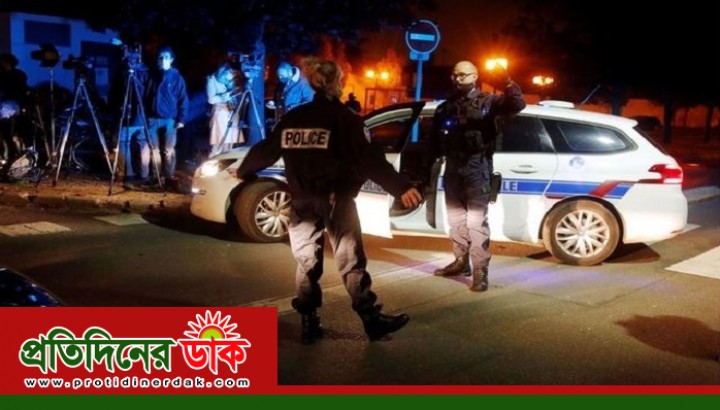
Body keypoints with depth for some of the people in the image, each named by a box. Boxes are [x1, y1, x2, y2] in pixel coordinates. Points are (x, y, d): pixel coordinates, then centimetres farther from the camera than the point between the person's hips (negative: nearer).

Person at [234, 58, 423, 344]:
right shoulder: (342, 117, -9)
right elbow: (368, 159, -19)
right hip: (335, 200, -5)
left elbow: (266, 150, 19)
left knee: (306, 263, 13)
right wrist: (401, 187, -25)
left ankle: (309, 325, 16)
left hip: (302, 202, 5)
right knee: (351, 262, 1)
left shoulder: (293, 118, 8)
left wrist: (244, 171, 37)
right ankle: (373, 321, 6)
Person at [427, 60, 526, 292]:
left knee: (477, 221, -9)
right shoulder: (445, 107, 13)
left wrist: (508, 83, -34)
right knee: (456, 218, 14)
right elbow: (435, 141, 14)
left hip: (477, 169, -6)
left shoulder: (488, 101, 0)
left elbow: (517, 105, -15)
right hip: (453, 169, 6)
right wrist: (427, 167, 6)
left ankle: (480, 271, -7)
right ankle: (461, 262, 27)